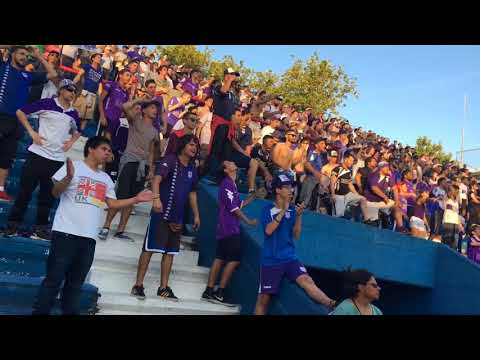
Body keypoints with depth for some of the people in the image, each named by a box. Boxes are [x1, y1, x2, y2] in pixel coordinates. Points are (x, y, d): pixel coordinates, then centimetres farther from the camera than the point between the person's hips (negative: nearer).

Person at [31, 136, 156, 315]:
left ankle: (70, 312, 18)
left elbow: (112, 203, 18)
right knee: (54, 278, -3)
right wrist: (68, 178, -26)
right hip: (66, 232, -5)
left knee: (76, 282, 11)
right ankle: (40, 312, 7)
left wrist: (136, 199, 9)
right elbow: (55, 192, -7)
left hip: (89, 237, 6)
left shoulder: (105, 178, 18)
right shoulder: (73, 166, -1)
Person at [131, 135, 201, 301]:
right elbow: (156, 180, -23)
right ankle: (138, 285, 7)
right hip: (161, 214, -6)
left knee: (170, 252, 9)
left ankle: (163, 288, 18)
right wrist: (156, 198, -40)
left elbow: (192, 193, 21)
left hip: (177, 217, 7)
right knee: (149, 249, -2)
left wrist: (196, 215, 19)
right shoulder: (170, 160, -8)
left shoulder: (192, 168, 12)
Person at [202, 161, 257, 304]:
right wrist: (248, 221, -10)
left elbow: (239, 205, 20)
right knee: (234, 260, -8)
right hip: (230, 229, -9)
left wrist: (254, 197, 17)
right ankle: (219, 293, -4)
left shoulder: (230, 184, 18)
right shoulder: (227, 183, -11)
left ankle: (209, 291, 12)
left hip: (225, 229, 9)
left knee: (220, 258, 9)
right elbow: (233, 207, -16)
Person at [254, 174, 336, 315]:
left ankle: (332, 305, -34)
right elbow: (268, 230, -17)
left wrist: (298, 216, -13)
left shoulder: (292, 210, 4)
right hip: (271, 261, -2)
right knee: (264, 298, 5)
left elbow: (296, 235, 1)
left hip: (290, 258, 2)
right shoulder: (268, 209, -3)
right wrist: (283, 211, -18)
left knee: (306, 280, -23)